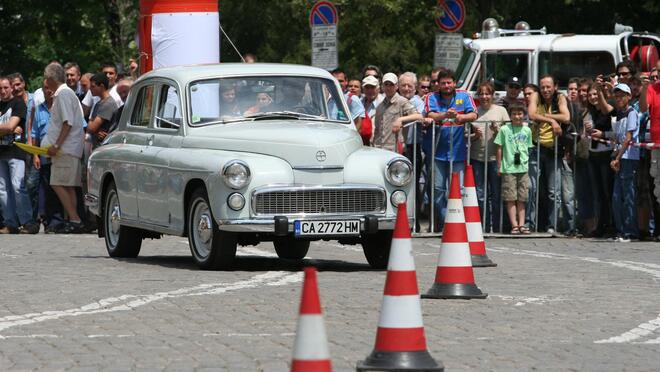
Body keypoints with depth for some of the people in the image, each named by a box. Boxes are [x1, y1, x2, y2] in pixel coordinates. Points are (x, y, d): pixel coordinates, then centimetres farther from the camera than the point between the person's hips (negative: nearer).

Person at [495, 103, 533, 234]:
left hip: (523, 168, 3)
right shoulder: (504, 130, 0)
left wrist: (526, 163, 9)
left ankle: (521, 224, 7)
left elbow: (528, 148, 16)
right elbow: (500, 149, 3)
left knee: (522, 199, 4)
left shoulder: (527, 131, 9)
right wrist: (499, 167, 1)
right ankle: (514, 225, -4)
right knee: (511, 199, -4)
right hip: (509, 168, -3)